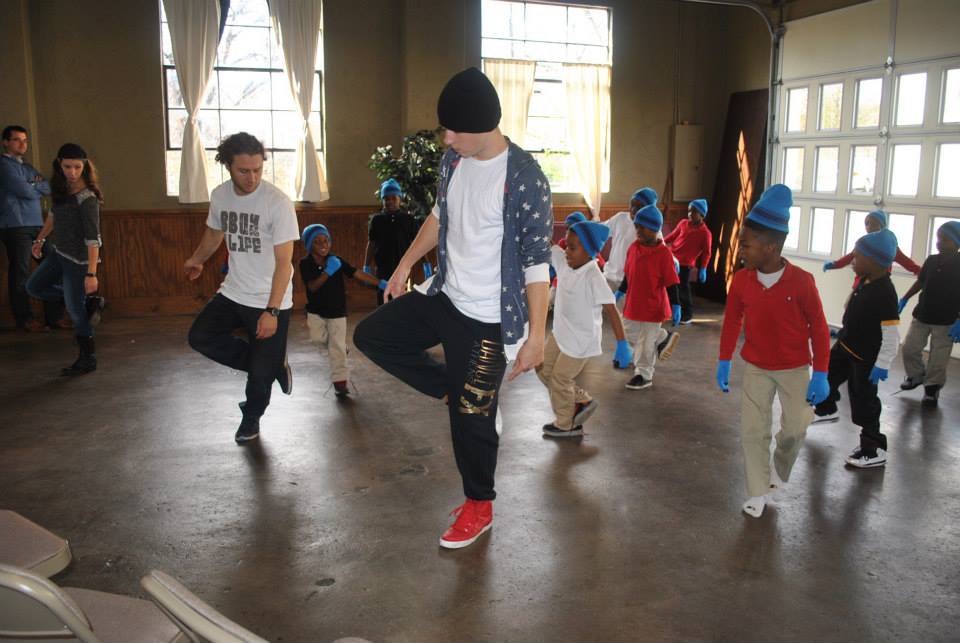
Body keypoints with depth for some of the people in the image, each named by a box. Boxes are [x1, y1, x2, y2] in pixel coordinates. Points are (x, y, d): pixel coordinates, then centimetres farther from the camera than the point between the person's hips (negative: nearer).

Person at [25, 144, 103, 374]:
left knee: (75, 309, -2)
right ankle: (86, 303, 24)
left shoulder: (87, 199, -23)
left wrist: (91, 273, -29)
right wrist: (41, 238, 26)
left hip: (78, 260, -9)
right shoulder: (61, 188, 1)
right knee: (34, 287, 21)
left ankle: (88, 360, 12)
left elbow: (93, 239, -26)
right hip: (59, 252, 9)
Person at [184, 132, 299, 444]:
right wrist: (196, 260, 38)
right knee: (200, 337, -5)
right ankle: (273, 366, 9)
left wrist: (271, 311, -27)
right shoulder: (220, 195, -2)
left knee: (260, 371, -1)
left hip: (270, 301, -6)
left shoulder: (277, 202, -21)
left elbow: (284, 262, -22)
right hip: (233, 292, 6)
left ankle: (251, 419, 31)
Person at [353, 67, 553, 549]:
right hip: (445, 296, 8)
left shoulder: (524, 179, -22)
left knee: (472, 415, 1)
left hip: (488, 318, -7)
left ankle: (479, 507, 26)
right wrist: (406, 263, 21)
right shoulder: (453, 159, 0)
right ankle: (455, 390, 17)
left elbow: (537, 262, -20)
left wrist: (536, 335, -21)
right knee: (371, 336, 10)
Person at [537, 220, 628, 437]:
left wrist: (622, 344, -32)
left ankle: (566, 425, 29)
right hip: (561, 333, 8)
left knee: (560, 379, 5)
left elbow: (611, 310, -28)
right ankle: (582, 401, 31)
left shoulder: (593, 277, -26)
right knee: (544, 369, 18)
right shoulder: (564, 262, -5)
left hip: (581, 340, -8)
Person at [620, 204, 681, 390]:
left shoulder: (664, 253, -18)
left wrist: (675, 306, -14)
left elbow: (671, 283, -14)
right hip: (634, 302, 6)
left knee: (645, 341, 4)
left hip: (653, 305, -6)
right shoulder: (634, 248, 0)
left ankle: (644, 375, 21)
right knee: (637, 329, 24)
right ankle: (665, 337, 48)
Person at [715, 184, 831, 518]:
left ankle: (778, 470, 39)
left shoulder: (801, 281, -22)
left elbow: (818, 328, -12)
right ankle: (758, 492, 16)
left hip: (795, 369, -2)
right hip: (756, 368, 2)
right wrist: (724, 362, 2)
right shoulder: (741, 280, -13)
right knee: (752, 430, 2)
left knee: (794, 429, 8)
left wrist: (820, 375, -10)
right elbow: (731, 321, 1)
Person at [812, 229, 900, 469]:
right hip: (846, 345, 9)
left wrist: (882, 365, -25)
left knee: (863, 401, 0)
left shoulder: (885, 293, -29)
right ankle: (827, 410, 52)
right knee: (827, 373, 26)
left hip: (866, 358, -9)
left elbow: (891, 334, -27)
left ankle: (875, 450, 13)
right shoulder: (866, 281, -1)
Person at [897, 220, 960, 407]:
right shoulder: (932, 260, 2)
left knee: (938, 358, 2)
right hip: (922, 315, 5)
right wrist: (904, 299, 12)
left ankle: (932, 388, 19)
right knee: (909, 348, 7)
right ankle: (917, 376, 31)